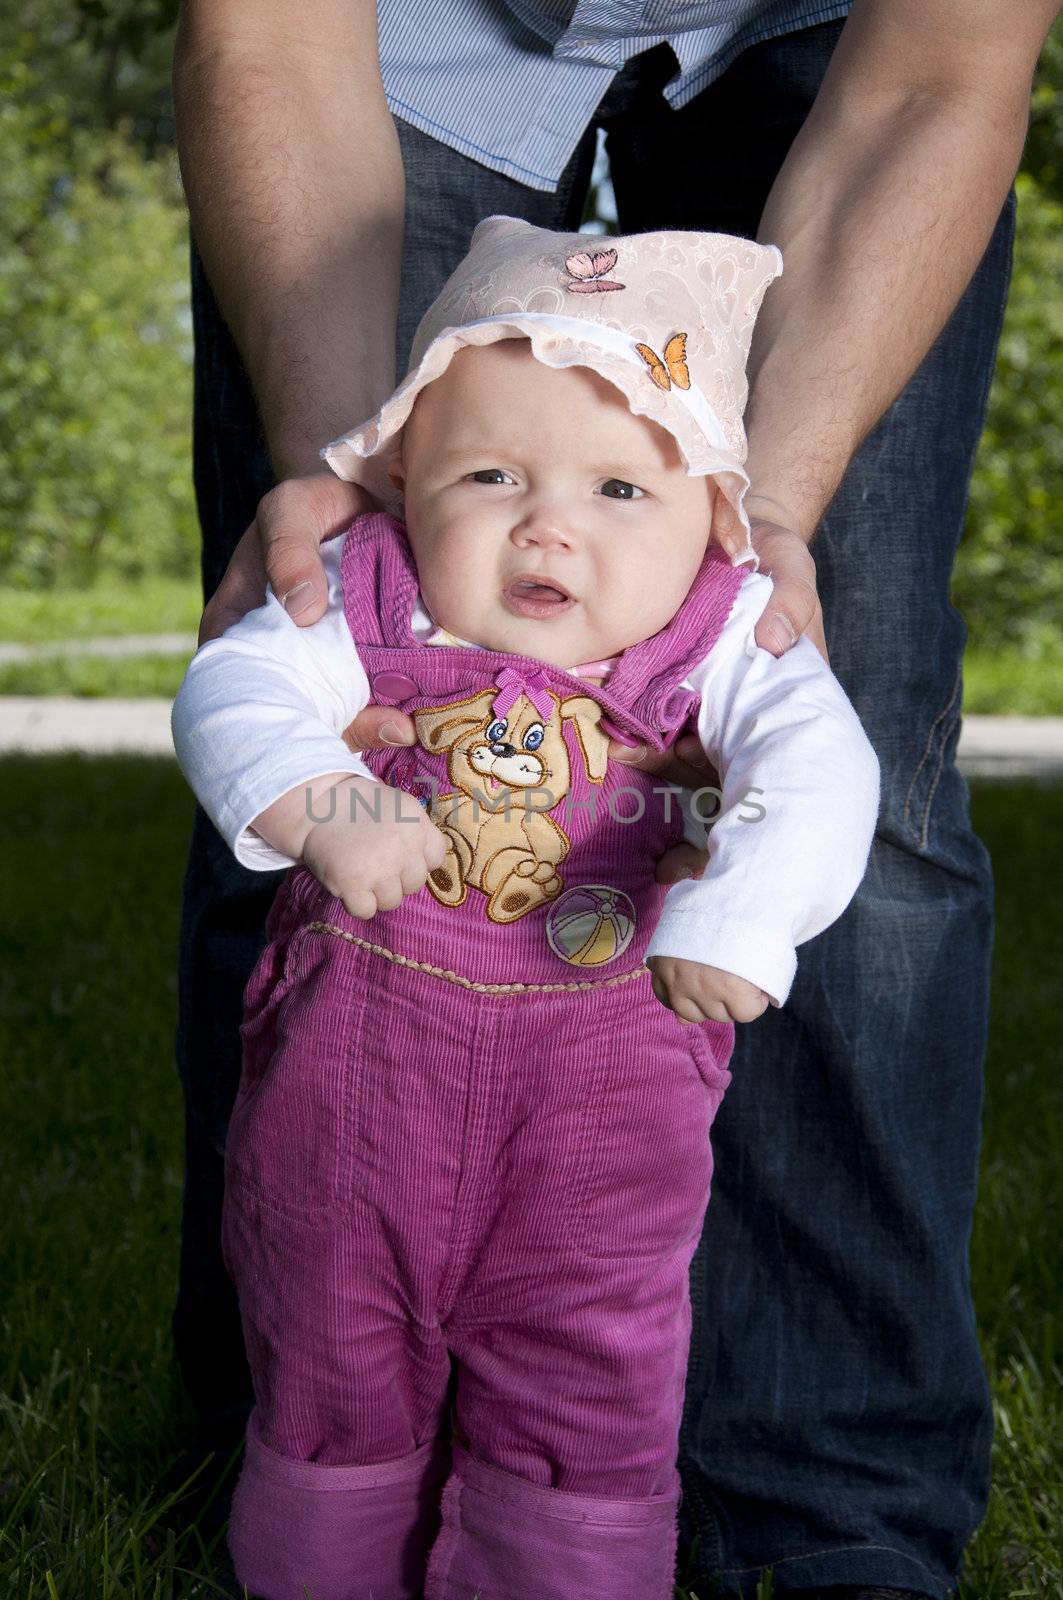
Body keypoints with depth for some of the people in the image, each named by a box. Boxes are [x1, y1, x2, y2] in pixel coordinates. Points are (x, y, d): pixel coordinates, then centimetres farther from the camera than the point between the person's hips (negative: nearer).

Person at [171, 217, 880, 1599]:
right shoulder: (365, 606, -7)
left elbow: (818, 766, -21)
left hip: (602, 1088, -1)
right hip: (351, 1071, 1)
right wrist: (319, 806, -36)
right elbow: (232, 692, -18)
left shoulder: (719, 639, -8)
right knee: (334, 1374, 18)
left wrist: (743, 914, -38)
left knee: (587, 1404, 8)